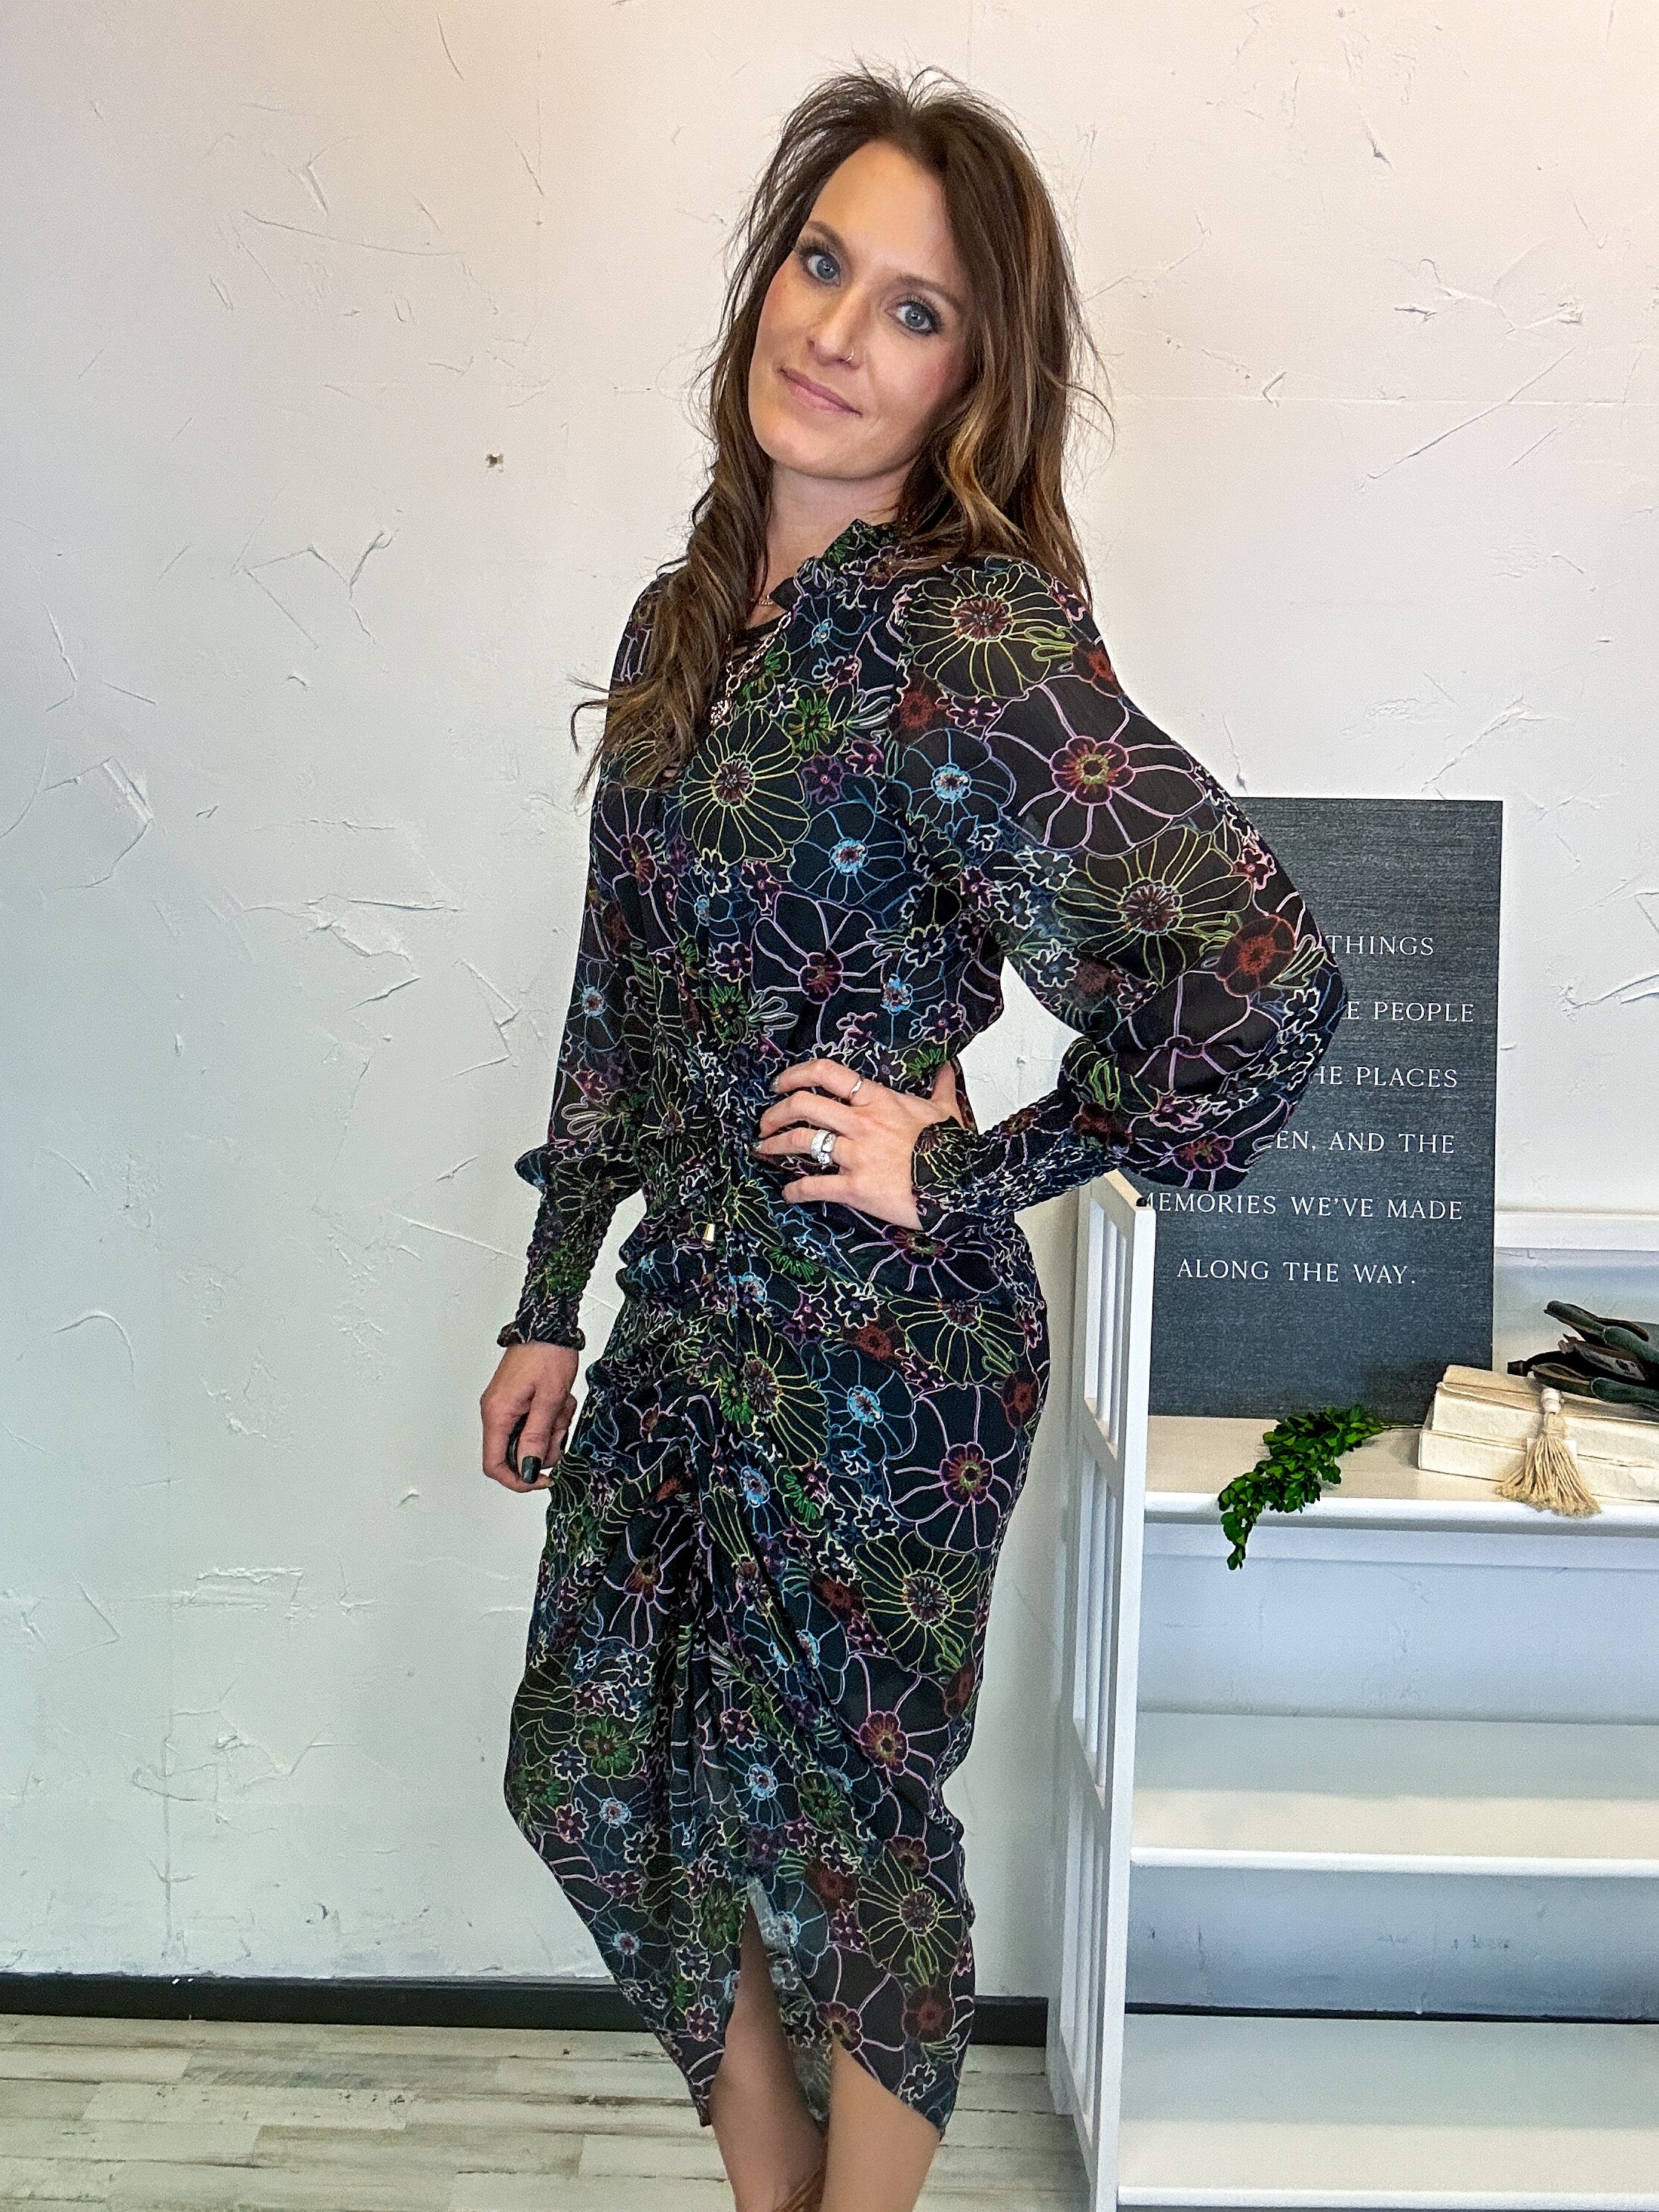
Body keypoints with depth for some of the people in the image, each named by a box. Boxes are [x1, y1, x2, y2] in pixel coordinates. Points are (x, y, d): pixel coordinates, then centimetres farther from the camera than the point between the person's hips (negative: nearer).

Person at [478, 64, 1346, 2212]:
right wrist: (549, 1305, 14)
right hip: (690, 1315, 8)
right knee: (613, 1777, 19)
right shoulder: (682, 620, 5)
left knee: (841, 1830, 11)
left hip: (882, 1354, -8)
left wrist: (963, 1172, -17)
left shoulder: (971, 645, -18)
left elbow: (1262, 973, -27)